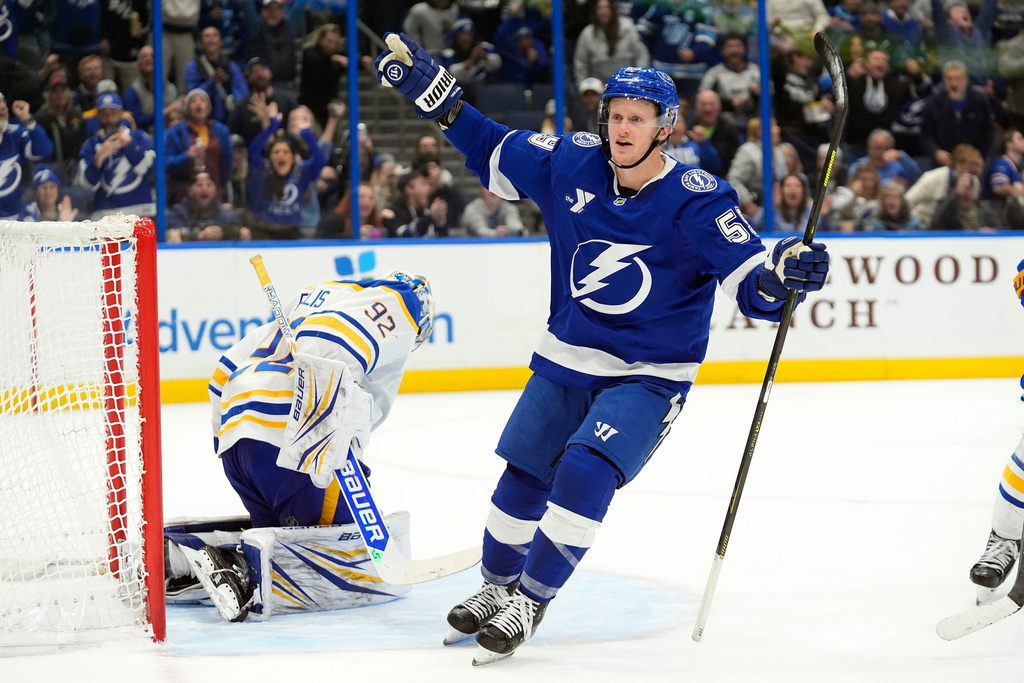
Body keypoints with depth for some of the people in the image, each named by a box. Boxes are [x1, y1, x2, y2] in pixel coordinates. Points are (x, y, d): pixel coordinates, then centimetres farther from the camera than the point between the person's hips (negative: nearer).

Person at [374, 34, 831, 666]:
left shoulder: (697, 201, -20)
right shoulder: (571, 164, -7)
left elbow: (753, 287, -21)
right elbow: (493, 151, 9)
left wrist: (784, 276, -43)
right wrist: (432, 91, 3)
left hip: (648, 376, -5)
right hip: (566, 362, 5)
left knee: (586, 473, -22)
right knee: (523, 478, 10)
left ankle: (532, 601, -5)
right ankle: (498, 586, 36)